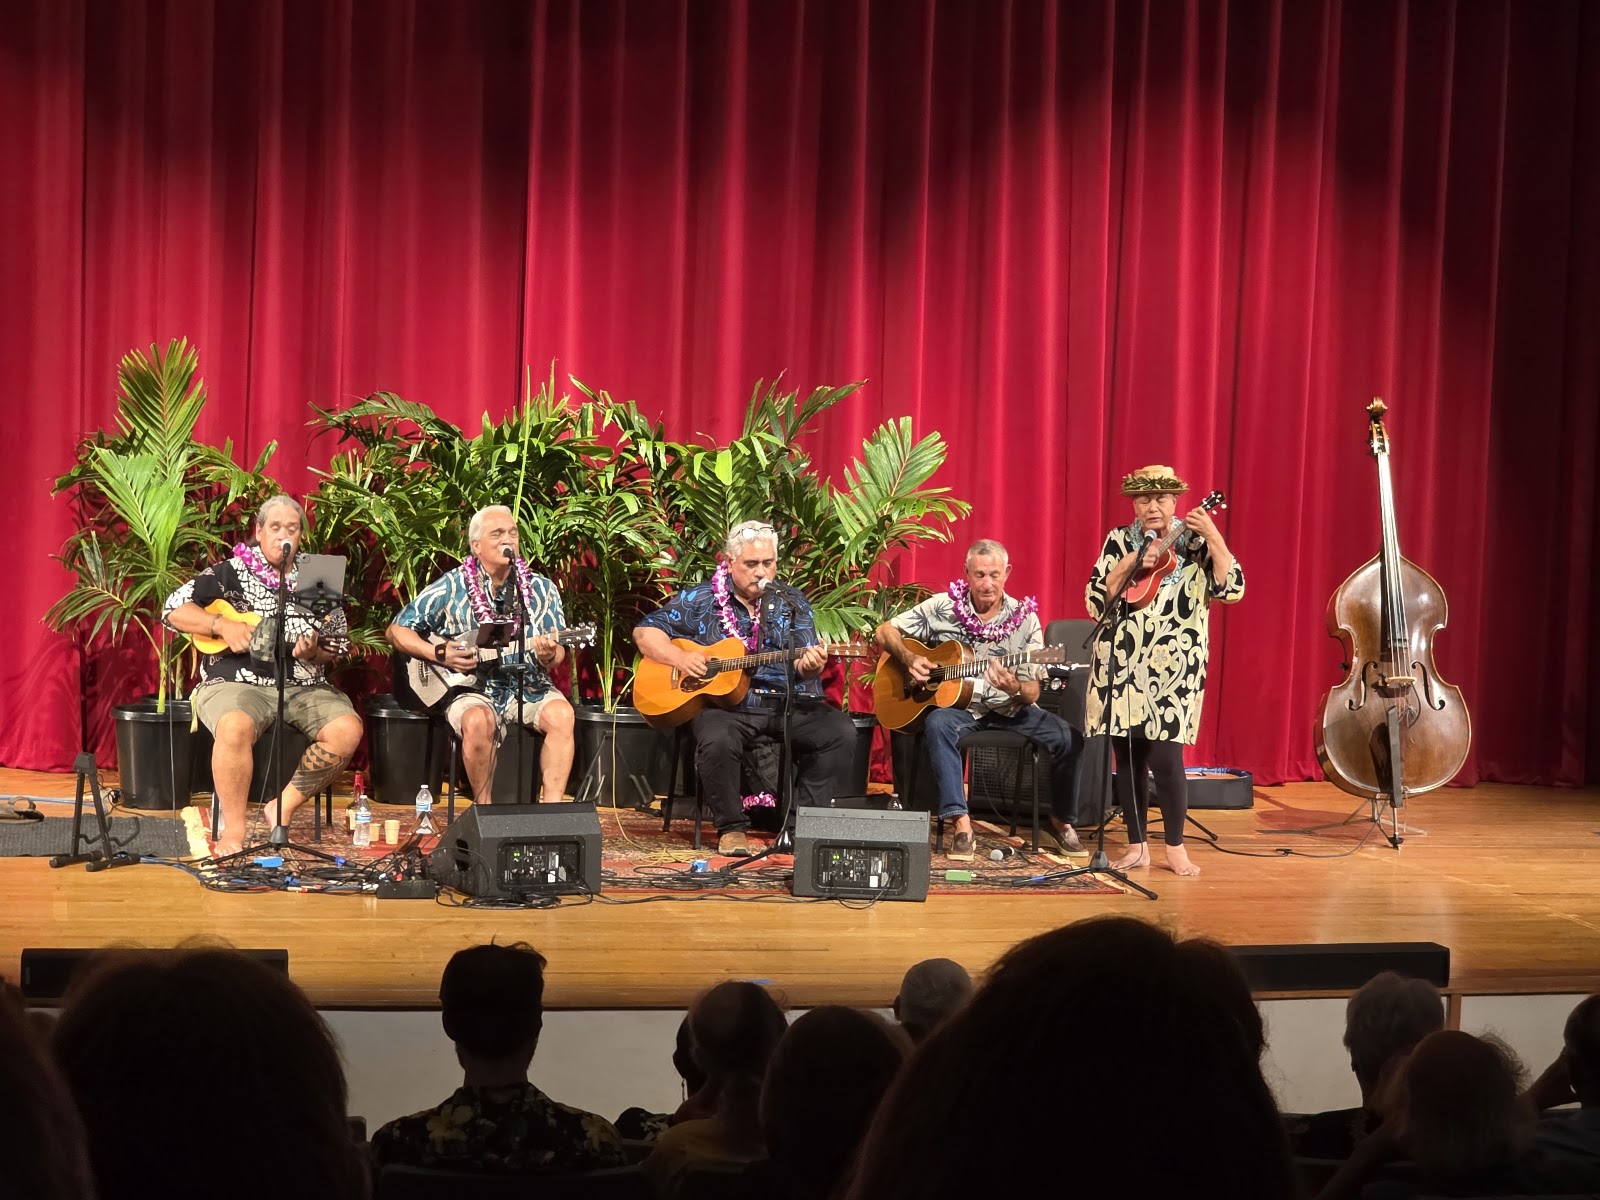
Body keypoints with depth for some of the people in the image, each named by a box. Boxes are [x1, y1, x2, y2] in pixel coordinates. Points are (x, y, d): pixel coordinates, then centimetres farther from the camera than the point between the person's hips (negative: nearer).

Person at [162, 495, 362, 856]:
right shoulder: (231, 572, 6)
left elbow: (335, 647, 13)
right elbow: (173, 609, 0)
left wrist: (314, 652, -11)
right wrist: (222, 625, -13)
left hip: (304, 686, 4)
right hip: (237, 682, -3)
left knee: (347, 729, -23)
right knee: (235, 726, -37)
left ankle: (284, 806, -9)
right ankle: (233, 831, -24)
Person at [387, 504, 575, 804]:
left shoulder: (542, 590, 6)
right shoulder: (450, 588, 0)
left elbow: (558, 651, 7)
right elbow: (396, 630, 3)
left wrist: (549, 656, -18)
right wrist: (440, 654, -11)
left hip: (528, 687, 2)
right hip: (471, 688, -2)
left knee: (561, 714, -29)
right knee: (478, 721, -35)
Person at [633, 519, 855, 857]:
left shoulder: (792, 604, 13)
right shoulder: (700, 600, 7)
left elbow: (802, 667, 5)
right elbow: (645, 632, 8)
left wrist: (810, 665, -20)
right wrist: (679, 657, -11)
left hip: (788, 703, 3)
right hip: (724, 702, -3)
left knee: (841, 733, -21)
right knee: (716, 741, -36)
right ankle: (732, 828, -15)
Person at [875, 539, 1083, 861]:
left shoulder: (1024, 619, -3)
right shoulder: (943, 607, -3)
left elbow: (1032, 694, -5)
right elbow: (884, 632, 2)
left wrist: (1014, 689, -29)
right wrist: (909, 659, -16)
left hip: (1008, 709, 1)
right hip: (956, 705, -1)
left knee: (1068, 737, -22)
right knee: (938, 724, -37)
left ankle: (1061, 820, 4)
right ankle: (961, 824, -36)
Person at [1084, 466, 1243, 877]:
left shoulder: (1195, 544, 2)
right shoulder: (1119, 541, 7)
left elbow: (1231, 590, -10)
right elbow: (1095, 602, 1)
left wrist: (1214, 538, -18)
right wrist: (1128, 566, -13)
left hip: (1172, 669, -2)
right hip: (1122, 665, 2)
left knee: (1165, 757, -10)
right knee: (1127, 756, 5)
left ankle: (1175, 847, 7)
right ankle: (1136, 847, 17)